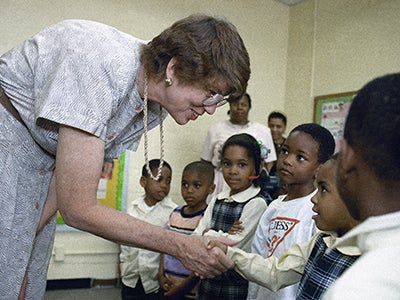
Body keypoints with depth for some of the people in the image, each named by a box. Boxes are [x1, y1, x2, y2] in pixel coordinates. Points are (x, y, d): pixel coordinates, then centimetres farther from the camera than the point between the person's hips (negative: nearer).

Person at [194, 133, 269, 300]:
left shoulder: (256, 204, -14)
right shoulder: (218, 200, 5)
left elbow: (235, 244, -18)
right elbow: (196, 237, -2)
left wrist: (208, 233, -5)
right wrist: (225, 235, -16)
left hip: (237, 285, -5)